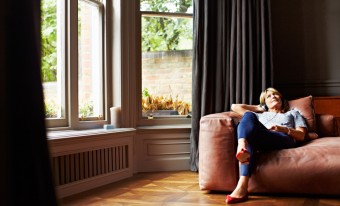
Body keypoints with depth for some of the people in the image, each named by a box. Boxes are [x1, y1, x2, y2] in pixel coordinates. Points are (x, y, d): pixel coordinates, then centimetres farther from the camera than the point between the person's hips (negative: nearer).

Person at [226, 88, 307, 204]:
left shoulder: (293, 113, 37)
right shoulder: (259, 115, 43)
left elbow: (301, 135, 19)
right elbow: (234, 106, 37)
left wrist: (283, 129, 1)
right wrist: (257, 108, 41)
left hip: (285, 140, -2)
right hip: (262, 142, 3)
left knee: (249, 130, -33)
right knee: (248, 115, -30)